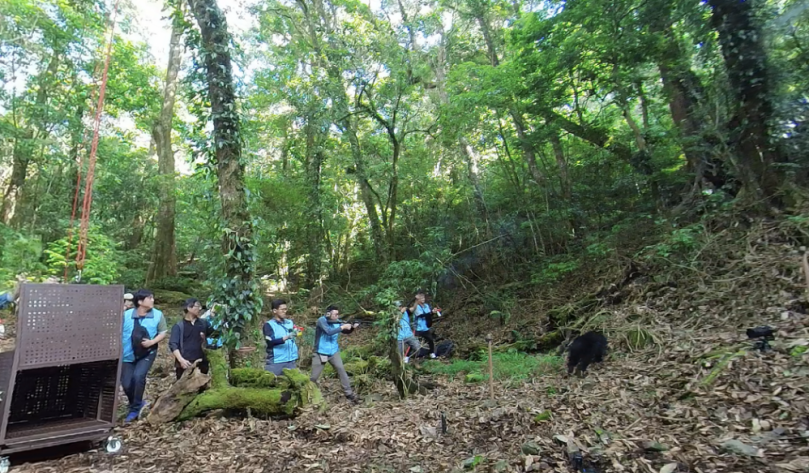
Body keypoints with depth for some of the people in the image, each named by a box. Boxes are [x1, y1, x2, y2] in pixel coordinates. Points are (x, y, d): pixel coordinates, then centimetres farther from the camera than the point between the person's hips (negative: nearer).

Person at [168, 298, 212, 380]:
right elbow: (173, 345, -8)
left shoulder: (203, 323, 9)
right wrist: (181, 360, -20)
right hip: (185, 364, -4)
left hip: (201, 364, 4)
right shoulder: (179, 326, -2)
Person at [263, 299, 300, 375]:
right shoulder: (269, 325, -4)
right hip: (275, 362, -4)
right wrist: (286, 337, -26)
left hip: (291, 361, 4)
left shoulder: (290, 323, 9)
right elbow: (270, 342, -16)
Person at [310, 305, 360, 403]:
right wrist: (343, 327, -29)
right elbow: (329, 332, -34)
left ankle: (349, 394, 2)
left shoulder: (337, 321, -2)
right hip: (320, 353, -4)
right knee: (314, 377, 3)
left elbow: (346, 331, 3)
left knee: (341, 370, -5)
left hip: (334, 352, 4)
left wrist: (352, 327, -18)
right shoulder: (321, 320, -20)